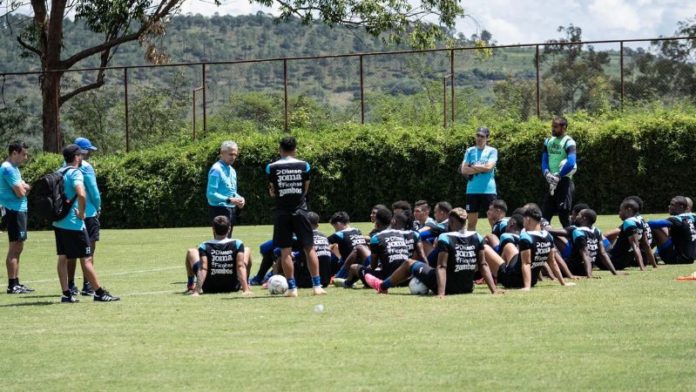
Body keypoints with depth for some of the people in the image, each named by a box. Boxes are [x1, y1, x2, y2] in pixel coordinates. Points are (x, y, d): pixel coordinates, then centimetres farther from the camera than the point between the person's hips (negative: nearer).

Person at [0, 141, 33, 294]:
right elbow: (20, 192, -21)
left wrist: (24, 187, -7)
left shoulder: (14, 168, 17)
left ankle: (16, 283, 18)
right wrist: (26, 188, 1)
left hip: (19, 211, 10)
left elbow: (23, 188, 15)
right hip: (14, 211, -10)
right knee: (14, 248, -9)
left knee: (17, 248, 13)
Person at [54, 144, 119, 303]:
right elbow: (81, 194, -31)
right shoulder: (75, 173, -14)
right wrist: (81, 212, -17)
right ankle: (99, 293, 1)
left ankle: (66, 294, 8)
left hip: (59, 223, 8)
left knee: (62, 258, 9)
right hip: (74, 224, -8)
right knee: (86, 259, -3)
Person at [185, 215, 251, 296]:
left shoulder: (205, 246, -16)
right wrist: (245, 289, -27)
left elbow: (203, 269, -25)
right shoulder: (237, 244, -15)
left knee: (191, 252, 20)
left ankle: (190, 286, 28)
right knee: (247, 252, 23)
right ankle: (246, 287, 33)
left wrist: (196, 291, -29)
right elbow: (240, 266, -23)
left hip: (209, 288, 0)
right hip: (233, 287, 0)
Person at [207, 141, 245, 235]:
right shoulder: (216, 170, -14)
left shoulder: (232, 170, 14)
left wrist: (239, 198, 1)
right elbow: (211, 194, -21)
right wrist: (229, 200, -24)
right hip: (220, 209, -9)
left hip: (231, 210, 9)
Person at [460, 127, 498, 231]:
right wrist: (481, 168, -7)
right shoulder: (470, 151, 10)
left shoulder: (492, 151, 3)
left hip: (488, 190, -2)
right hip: (472, 190, 3)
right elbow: (464, 170, 0)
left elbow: (489, 167, -12)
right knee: (471, 221, 6)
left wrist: (472, 167, -2)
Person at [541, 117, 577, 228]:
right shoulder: (548, 141, 12)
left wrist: (558, 176, -17)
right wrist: (547, 174, -8)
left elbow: (571, 164, -22)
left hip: (564, 181, -7)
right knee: (545, 214, 8)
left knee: (563, 215, -6)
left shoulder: (568, 142, -12)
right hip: (552, 182, 7)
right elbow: (544, 161, 11)